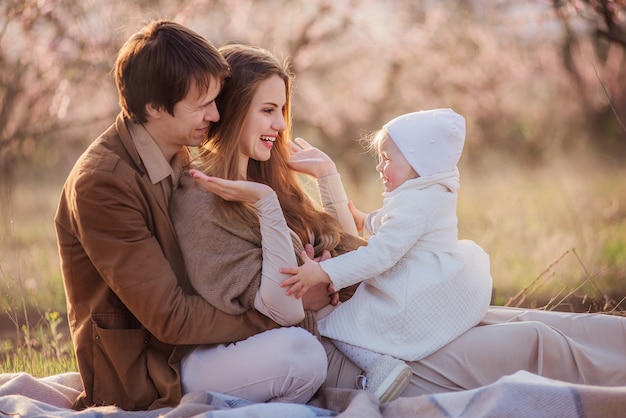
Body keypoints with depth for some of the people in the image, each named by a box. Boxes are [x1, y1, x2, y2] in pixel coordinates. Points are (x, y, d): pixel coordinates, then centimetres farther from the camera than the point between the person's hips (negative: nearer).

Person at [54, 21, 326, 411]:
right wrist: (272, 317, -17)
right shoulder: (101, 184, -24)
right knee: (304, 356, -26)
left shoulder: (178, 156, 5)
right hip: (139, 372, -9)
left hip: (180, 339, 9)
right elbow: (170, 317, -24)